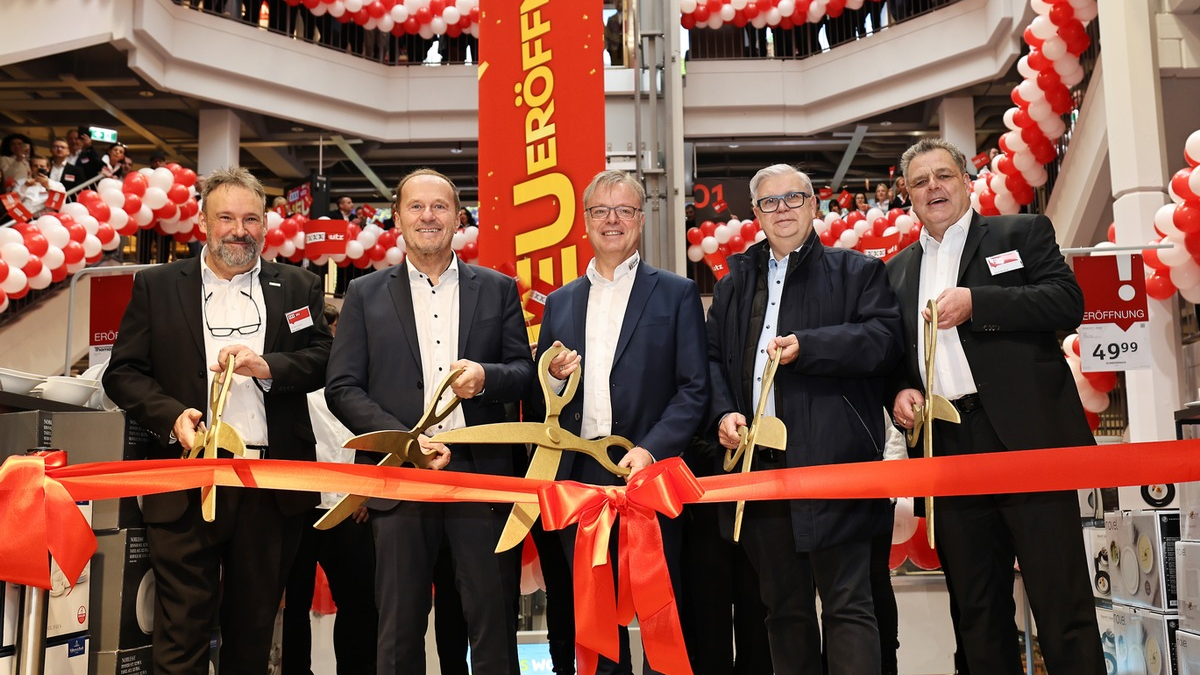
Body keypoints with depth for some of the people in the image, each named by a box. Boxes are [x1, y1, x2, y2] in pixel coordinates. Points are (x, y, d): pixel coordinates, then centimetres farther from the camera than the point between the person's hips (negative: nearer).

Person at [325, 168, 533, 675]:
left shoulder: (498, 289, 10)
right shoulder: (366, 294, 8)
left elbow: (524, 372, 8)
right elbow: (342, 389, 2)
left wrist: (486, 376, -15)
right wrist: (404, 442, -11)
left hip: (481, 474, 0)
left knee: (493, 619, 5)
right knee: (400, 628, 8)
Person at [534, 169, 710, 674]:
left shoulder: (676, 294, 3)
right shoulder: (560, 302, 15)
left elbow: (694, 389, -4)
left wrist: (652, 449, -16)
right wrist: (553, 377, -5)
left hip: (645, 472, -3)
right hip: (578, 477, 4)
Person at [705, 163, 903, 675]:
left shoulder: (856, 271, 7)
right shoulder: (735, 282, 19)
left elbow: (885, 338, -7)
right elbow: (711, 356, 16)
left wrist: (807, 345, -15)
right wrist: (723, 412, -2)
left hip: (831, 461, -4)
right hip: (757, 460, 4)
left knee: (846, 603, -2)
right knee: (783, 607, 13)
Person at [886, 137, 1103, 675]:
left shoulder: (1023, 233, 8)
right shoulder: (898, 271, 20)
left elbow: (1068, 302, -6)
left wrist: (975, 303, -14)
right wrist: (899, 392, 1)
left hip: (1028, 437, -4)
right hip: (947, 447, 4)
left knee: (1059, 594, -3)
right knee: (976, 607, 10)